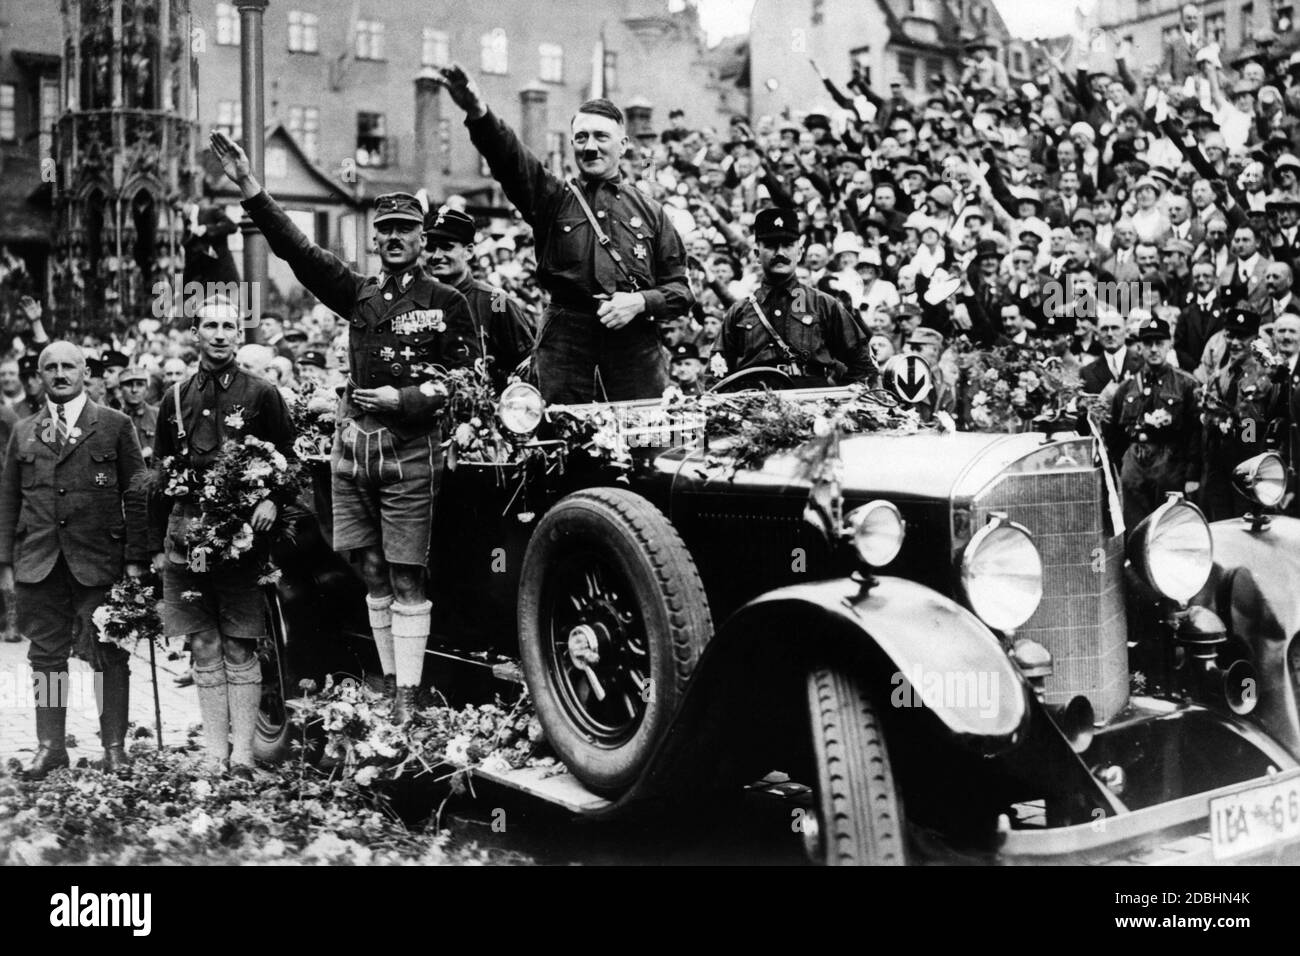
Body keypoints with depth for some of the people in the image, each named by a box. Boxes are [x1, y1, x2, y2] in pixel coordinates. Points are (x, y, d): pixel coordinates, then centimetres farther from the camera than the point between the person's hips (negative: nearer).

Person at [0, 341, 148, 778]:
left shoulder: (115, 426, 4)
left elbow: (136, 496, 1)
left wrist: (136, 559, -5)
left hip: (99, 561, -3)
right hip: (38, 562, 3)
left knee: (110, 656, 1)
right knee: (46, 656, 7)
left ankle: (114, 746, 11)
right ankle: (49, 746, 16)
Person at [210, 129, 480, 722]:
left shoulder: (446, 303, 1)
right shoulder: (359, 294, 13)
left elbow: (470, 380, -2)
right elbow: (296, 249, 5)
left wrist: (404, 398, -13)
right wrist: (248, 187, -4)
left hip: (411, 450, -5)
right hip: (354, 443, 5)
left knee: (406, 579, -4)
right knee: (374, 576, 10)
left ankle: (408, 701, 0)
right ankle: (388, 689, 19)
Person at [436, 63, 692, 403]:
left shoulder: (650, 212, 13)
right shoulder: (553, 199, 10)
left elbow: (681, 290, 12)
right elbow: (509, 158, -9)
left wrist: (640, 301, -9)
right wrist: (478, 114, -29)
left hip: (636, 349, 1)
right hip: (565, 348, -1)